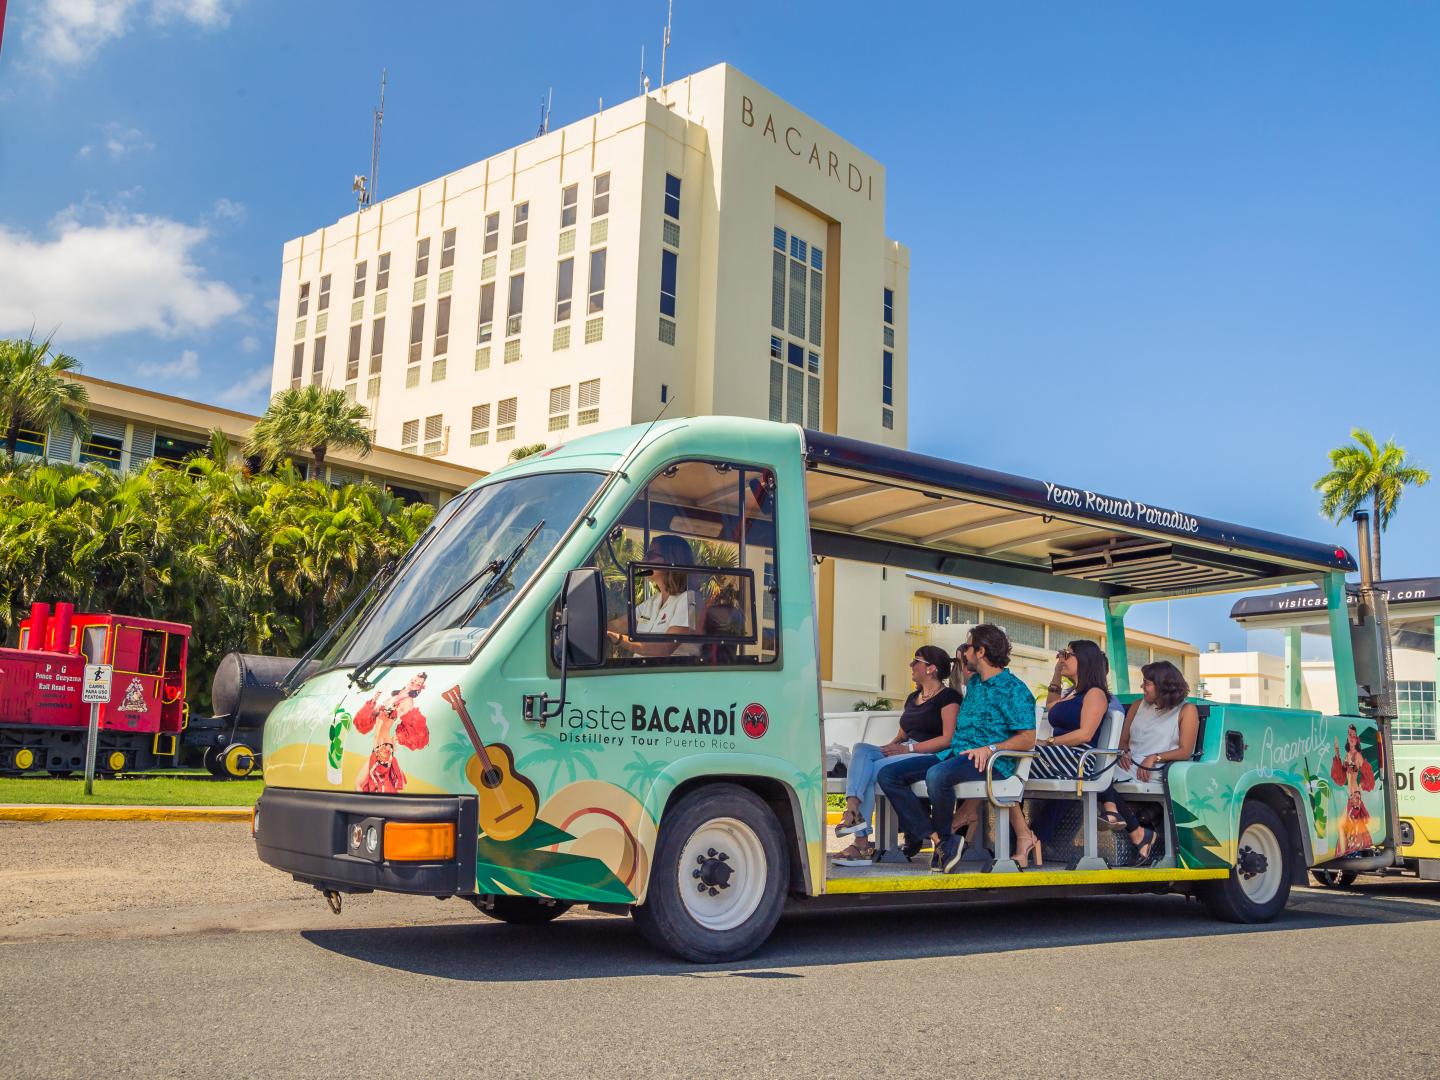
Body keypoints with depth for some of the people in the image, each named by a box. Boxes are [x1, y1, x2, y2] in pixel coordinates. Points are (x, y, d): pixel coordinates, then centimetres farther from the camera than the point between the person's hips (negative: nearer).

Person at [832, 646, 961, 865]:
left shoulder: (947, 697, -1)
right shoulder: (913, 698, 26)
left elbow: (948, 739, -12)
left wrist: (909, 748, -16)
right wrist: (889, 747, 2)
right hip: (903, 753, 8)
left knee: (869, 770, -25)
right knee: (861, 749, -20)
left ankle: (861, 843, -24)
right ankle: (853, 810, -37)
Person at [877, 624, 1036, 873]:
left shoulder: (1015, 689, -3)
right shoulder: (974, 683, 23)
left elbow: (1028, 738, -13)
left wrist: (990, 749, -24)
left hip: (990, 761, -9)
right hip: (954, 753, 9)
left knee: (937, 775, -40)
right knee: (888, 775, -9)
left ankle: (942, 838, -16)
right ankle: (940, 841, -19)